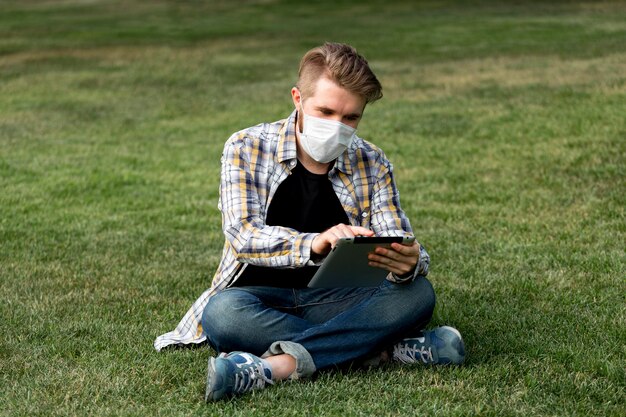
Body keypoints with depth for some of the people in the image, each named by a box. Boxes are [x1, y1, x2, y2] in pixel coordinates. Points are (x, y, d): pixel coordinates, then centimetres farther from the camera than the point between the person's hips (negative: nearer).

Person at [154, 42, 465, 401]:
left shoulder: (372, 165, 4)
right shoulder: (247, 149, -5)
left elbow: (399, 241, -4)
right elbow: (243, 236, -19)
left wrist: (409, 263, -32)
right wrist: (314, 244, -39)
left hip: (336, 300, 2)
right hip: (260, 299, -2)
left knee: (418, 293, -26)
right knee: (222, 311, -36)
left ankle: (278, 364, -36)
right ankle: (388, 349, -30)